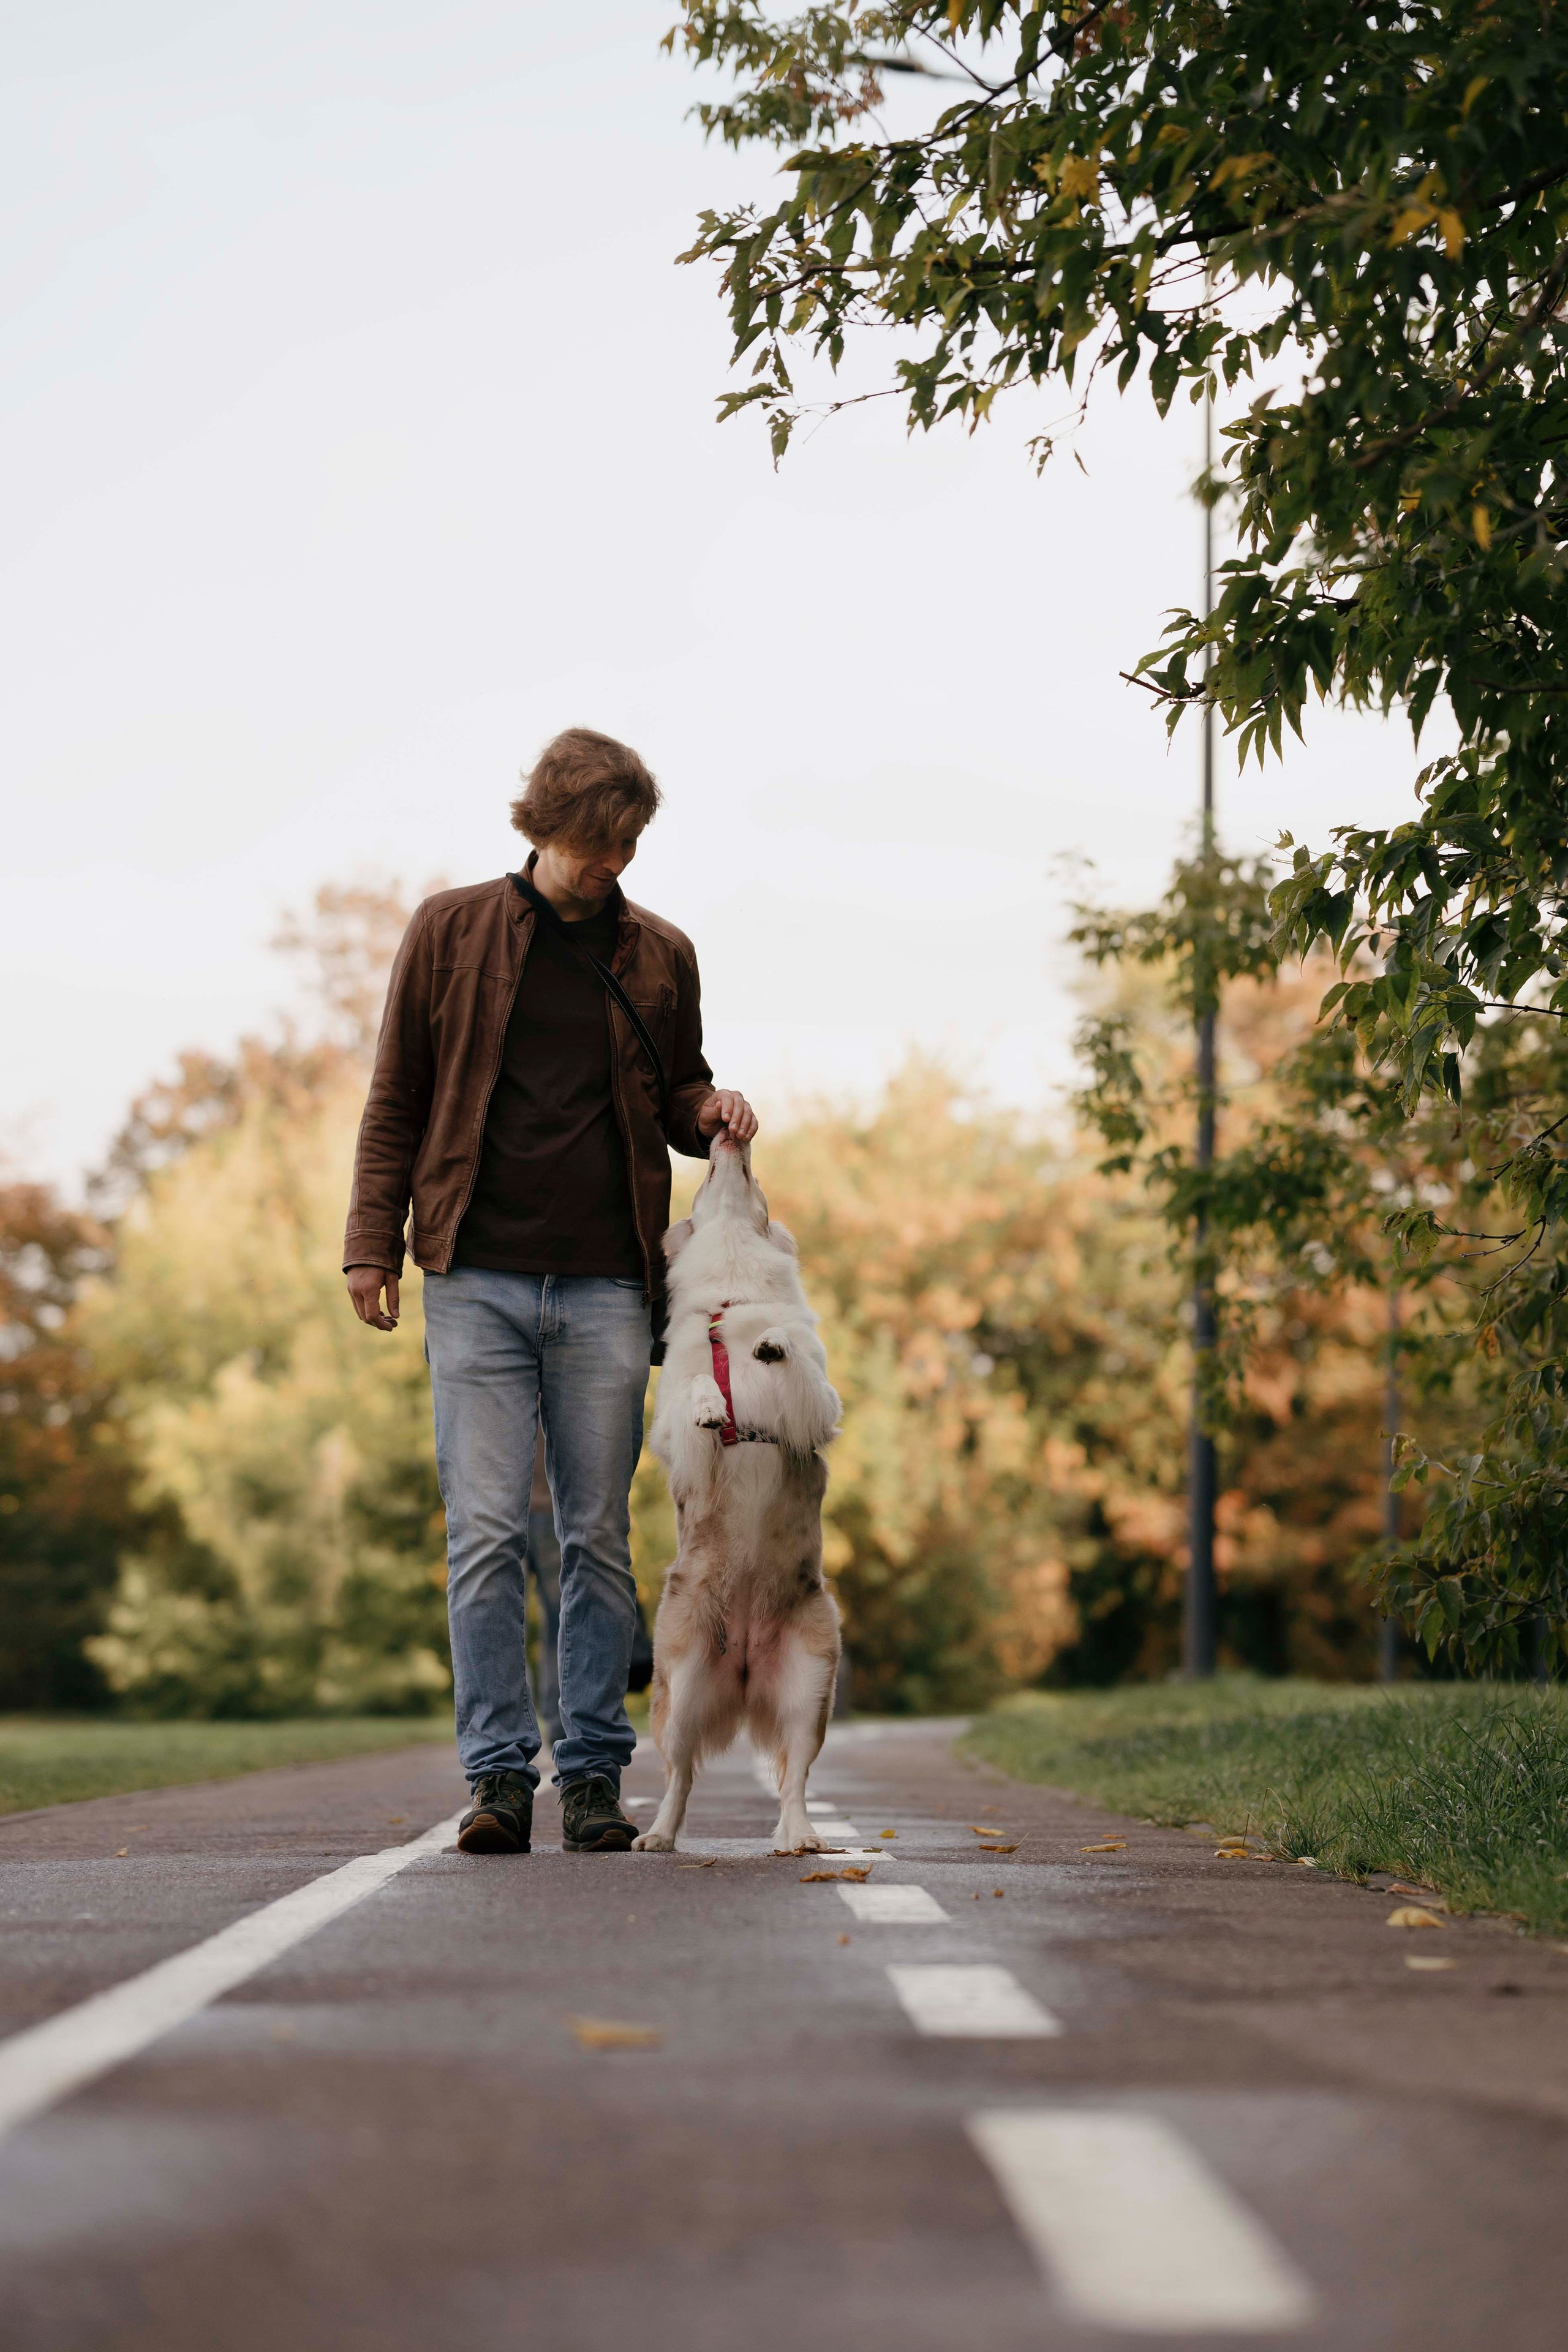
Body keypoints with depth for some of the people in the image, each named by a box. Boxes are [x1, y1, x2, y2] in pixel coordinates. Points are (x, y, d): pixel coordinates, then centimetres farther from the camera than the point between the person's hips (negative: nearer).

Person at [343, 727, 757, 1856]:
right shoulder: (451, 931, 7)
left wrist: (711, 1109, -2)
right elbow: (396, 1100, 10)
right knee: (485, 1533, -5)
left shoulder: (659, 954, 11)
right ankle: (499, 1773, -1)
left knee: (600, 1539, 3)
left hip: (607, 1287, 1)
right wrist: (374, 1244, 3)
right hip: (477, 1278, -1)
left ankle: (595, 1774, 10)